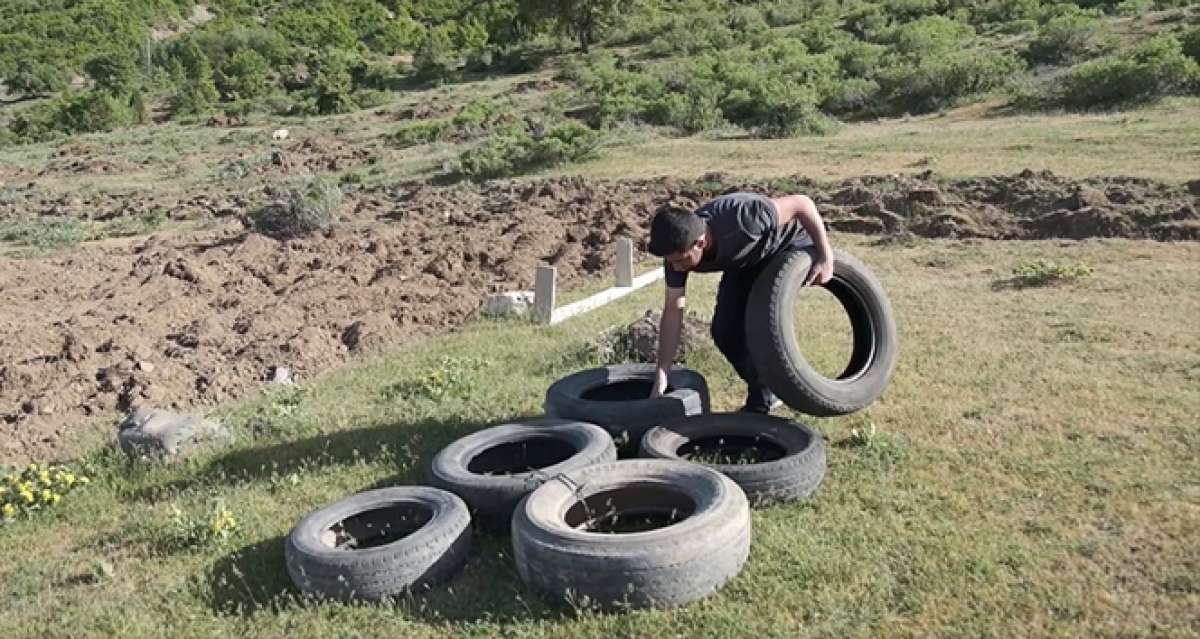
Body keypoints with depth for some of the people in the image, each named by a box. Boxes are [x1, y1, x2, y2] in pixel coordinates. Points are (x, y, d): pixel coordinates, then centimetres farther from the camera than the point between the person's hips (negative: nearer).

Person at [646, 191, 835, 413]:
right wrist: (661, 378, -18)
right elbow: (673, 311, -17)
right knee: (724, 330, -6)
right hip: (746, 263, 6)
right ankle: (765, 392, 16)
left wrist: (825, 257, -28)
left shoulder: (740, 219, -43)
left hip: (788, 246, -6)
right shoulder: (678, 248, -24)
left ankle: (760, 404, -4)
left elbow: (802, 203, -30)